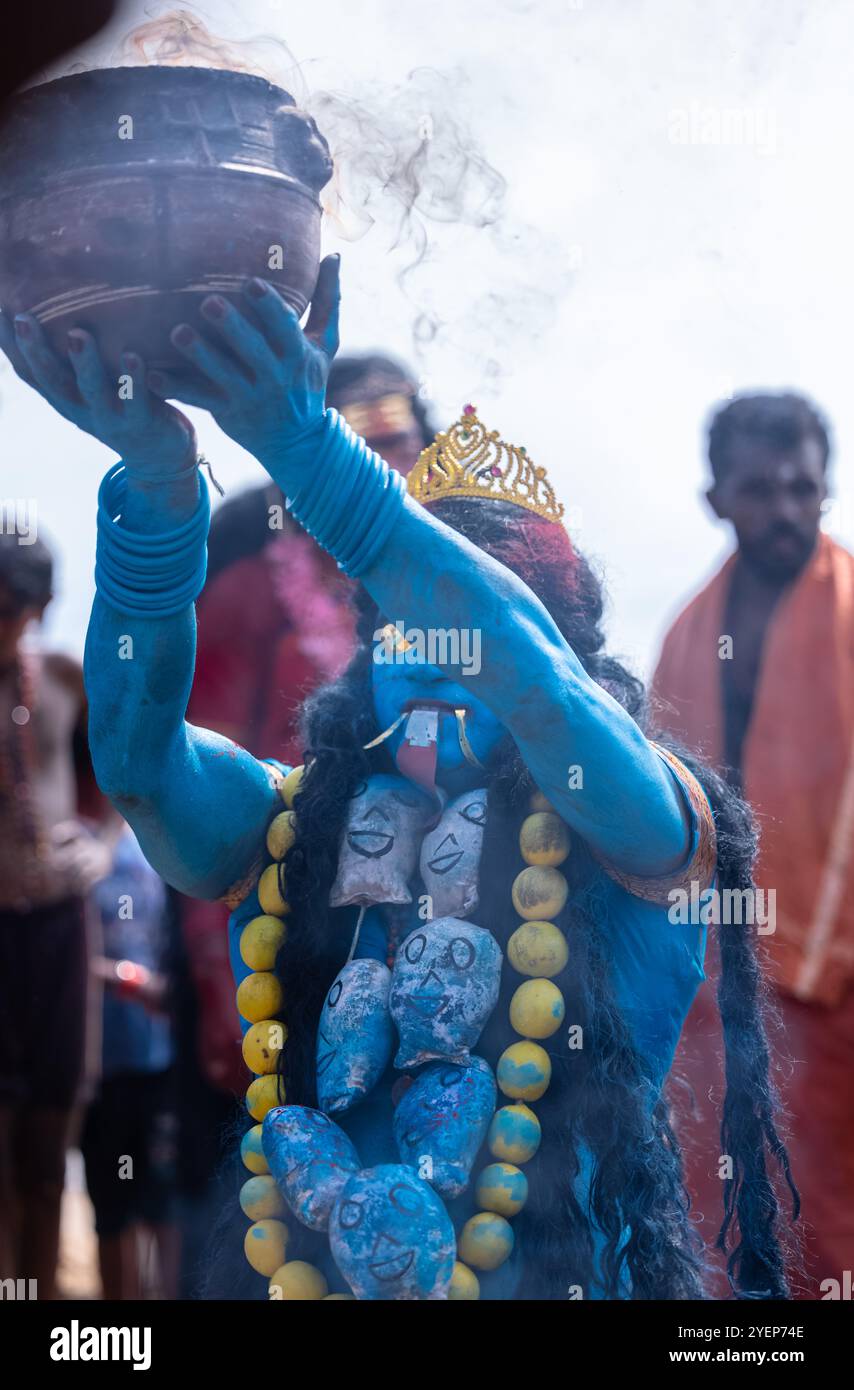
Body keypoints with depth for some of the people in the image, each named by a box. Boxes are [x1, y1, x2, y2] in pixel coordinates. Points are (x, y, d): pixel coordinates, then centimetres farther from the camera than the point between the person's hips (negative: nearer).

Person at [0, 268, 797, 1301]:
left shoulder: (629, 819, 3)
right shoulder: (284, 820, 11)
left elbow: (525, 667, -14)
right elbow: (137, 756, -7)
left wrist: (309, 450, -23)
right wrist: (157, 477, -21)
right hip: (298, 1274, 0)